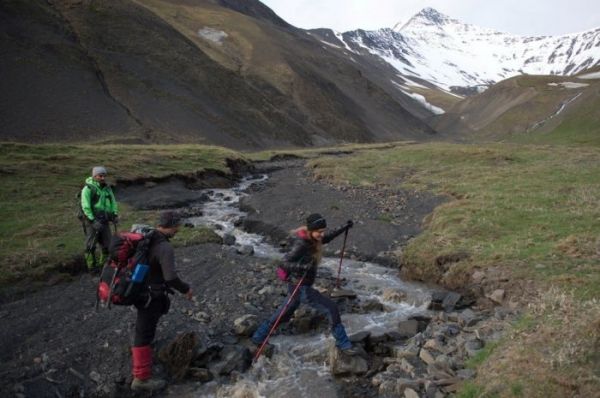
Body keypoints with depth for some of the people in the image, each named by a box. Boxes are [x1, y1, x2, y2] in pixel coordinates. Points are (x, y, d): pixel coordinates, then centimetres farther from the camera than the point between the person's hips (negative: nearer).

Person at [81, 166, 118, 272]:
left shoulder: (107, 188, 12)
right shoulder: (88, 188, -8)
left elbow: (113, 202, 14)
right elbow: (85, 206, -14)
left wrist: (115, 214, -2)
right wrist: (93, 220, -20)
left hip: (104, 221, 6)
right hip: (92, 220, -6)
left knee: (108, 244, 8)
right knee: (91, 245, -1)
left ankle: (104, 263, 23)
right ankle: (91, 266, 8)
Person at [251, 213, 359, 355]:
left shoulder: (311, 237, -1)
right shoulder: (302, 244, -27)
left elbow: (326, 238, 19)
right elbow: (285, 263, -29)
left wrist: (343, 228, 10)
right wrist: (304, 266, -43)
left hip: (299, 286, 9)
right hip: (301, 288, -9)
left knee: (284, 316, 24)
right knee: (332, 309, -5)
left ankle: (257, 338, 40)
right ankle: (343, 344, 10)